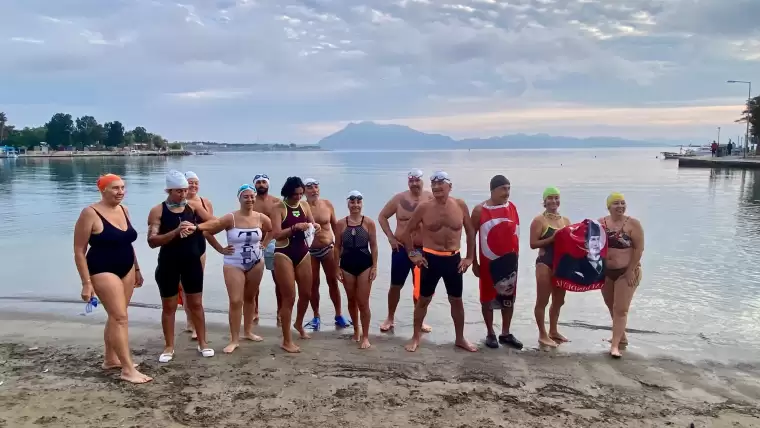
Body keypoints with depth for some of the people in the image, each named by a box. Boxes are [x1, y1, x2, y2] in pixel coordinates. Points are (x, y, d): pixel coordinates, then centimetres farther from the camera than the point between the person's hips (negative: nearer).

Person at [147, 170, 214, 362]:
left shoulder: (193, 206, 0)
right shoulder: (158, 211, -9)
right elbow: (152, 241, -16)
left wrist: (197, 228, -20)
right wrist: (176, 232, -29)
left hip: (192, 261, 2)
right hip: (168, 264, -2)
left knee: (196, 303, 11)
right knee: (169, 306, 9)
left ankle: (202, 343, 23)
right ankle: (169, 346, 22)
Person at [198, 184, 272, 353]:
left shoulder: (261, 218, -4)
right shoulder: (230, 218, -15)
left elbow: (273, 230, 14)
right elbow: (208, 230, -15)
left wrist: (264, 244, 7)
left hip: (256, 263, 4)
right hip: (234, 264, -3)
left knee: (250, 298, 16)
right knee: (235, 301, -8)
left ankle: (248, 331, 32)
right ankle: (234, 340, 1)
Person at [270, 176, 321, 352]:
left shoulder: (305, 205, 6)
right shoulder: (279, 208, -10)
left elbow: (312, 223, 10)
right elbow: (277, 234, -18)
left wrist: (315, 226, -12)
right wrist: (295, 227, -29)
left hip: (303, 252, 6)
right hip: (284, 254, -6)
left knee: (306, 293, 16)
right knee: (289, 297, -4)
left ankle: (299, 324, 44)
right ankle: (287, 341, 6)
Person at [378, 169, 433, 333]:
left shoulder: (431, 199, -6)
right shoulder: (399, 199, -4)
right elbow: (382, 216, 4)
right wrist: (390, 237, -3)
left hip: (423, 249, 0)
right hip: (401, 248, 0)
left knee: (421, 288, 10)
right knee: (396, 285, 9)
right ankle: (390, 318, 25)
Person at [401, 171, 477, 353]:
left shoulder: (460, 205, -4)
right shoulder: (424, 207, -8)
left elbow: (470, 232, 6)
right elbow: (407, 232, 2)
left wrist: (469, 257, 3)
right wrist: (413, 254, -2)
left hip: (453, 258, 2)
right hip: (430, 258, -1)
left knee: (456, 300, 12)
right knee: (423, 299, 8)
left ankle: (460, 338, 27)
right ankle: (416, 337, 22)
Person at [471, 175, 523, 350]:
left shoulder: (512, 208, 2)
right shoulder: (480, 210, -8)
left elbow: (515, 233, 8)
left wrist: (515, 255, 4)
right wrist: (474, 262, -3)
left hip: (509, 260, 4)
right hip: (489, 262, -3)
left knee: (509, 298, 12)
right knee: (488, 298, 6)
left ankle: (506, 334, 26)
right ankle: (490, 334, 21)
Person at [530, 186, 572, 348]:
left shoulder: (566, 220, 11)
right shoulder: (539, 220, -7)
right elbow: (533, 244, -14)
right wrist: (552, 238, -22)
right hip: (545, 263, -7)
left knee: (559, 300, 17)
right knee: (542, 300, -2)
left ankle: (553, 331, 32)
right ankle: (543, 335, 9)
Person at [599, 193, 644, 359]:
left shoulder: (633, 224, -10)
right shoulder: (600, 223, 1)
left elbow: (639, 248, -12)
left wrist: (631, 271, -15)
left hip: (626, 272, -5)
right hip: (606, 271, 5)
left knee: (621, 309, -6)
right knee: (612, 307, 15)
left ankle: (615, 345, -5)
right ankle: (621, 336, 32)